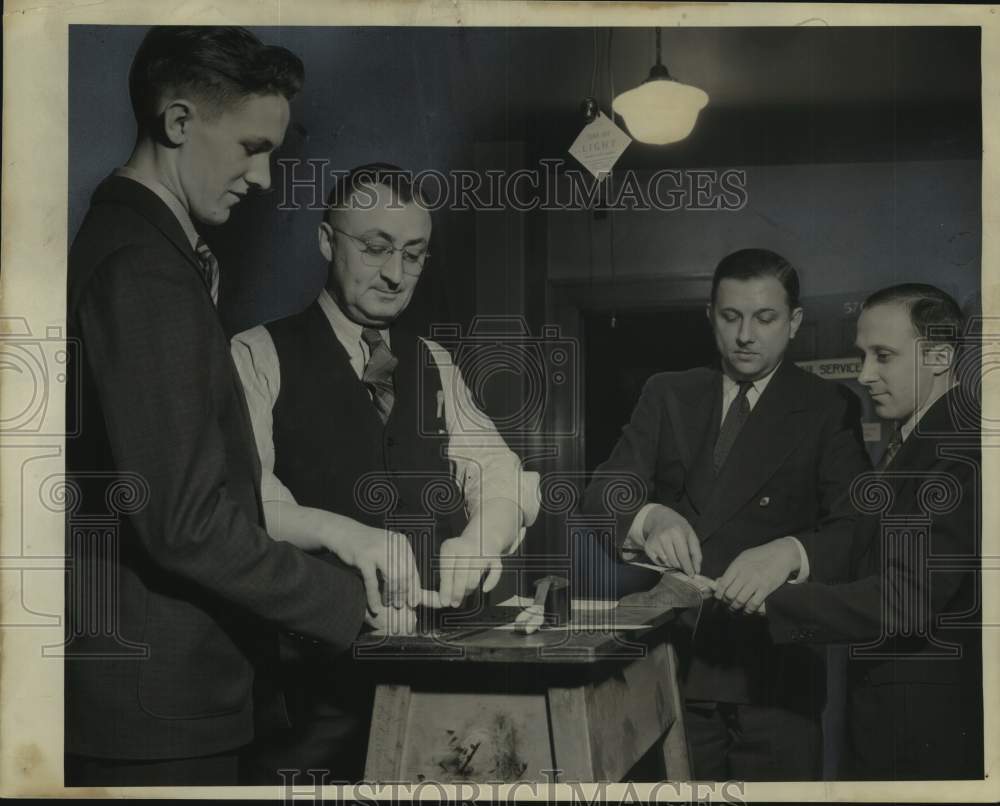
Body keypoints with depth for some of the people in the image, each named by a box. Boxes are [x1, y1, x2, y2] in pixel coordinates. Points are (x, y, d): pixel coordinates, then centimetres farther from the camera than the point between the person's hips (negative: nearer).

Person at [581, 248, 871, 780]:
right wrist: (649, 517, -24)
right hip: (673, 662, 2)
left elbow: (857, 528, -10)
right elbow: (602, 494, -1)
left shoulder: (828, 410, 1)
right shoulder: (666, 395, 9)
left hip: (771, 675, -2)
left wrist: (789, 552, -31)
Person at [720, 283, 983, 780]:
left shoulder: (965, 445, -20)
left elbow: (906, 597, -26)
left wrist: (770, 601, -25)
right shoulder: (919, 436, 11)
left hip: (929, 724, -9)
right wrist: (797, 556, -8)